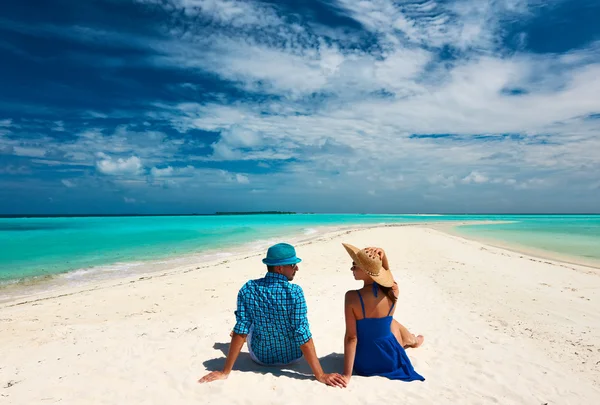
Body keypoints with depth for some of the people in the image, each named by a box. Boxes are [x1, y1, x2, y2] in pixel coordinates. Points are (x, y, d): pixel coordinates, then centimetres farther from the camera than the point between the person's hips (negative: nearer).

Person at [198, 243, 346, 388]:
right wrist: (321, 375, -23)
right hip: (292, 357, -1)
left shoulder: (248, 289, -19)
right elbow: (303, 336, -28)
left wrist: (225, 372, -11)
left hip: (260, 357, 1)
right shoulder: (295, 292, -27)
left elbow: (240, 331, -18)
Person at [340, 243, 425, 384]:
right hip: (390, 359, 2)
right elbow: (386, 271, 8)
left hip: (363, 363, -2)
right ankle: (413, 341, 63)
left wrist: (347, 375, -17)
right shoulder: (393, 290, -15)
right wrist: (383, 255, -9)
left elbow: (351, 336, -23)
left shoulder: (352, 297, -27)